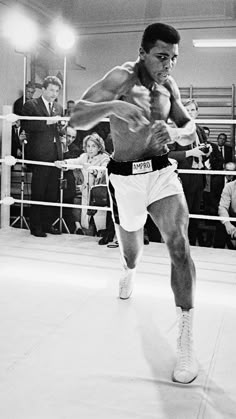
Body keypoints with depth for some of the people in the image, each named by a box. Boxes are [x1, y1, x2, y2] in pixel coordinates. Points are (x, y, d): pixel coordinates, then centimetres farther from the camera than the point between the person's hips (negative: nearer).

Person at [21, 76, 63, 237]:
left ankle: (48, 223, 18)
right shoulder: (31, 105, 0)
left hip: (55, 155, 6)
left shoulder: (58, 107, 19)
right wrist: (47, 122, -18)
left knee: (52, 193, 8)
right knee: (38, 192, -2)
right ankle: (36, 226, 7)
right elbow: (26, 126, -13)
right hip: (40, 155, -6)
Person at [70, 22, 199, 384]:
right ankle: (130, 271, 58)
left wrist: (174, 132, -18)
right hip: (125, 177, -2)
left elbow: (191, 132, 6)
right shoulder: (121, 77, -10)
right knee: (130, 249, 17)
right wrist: (112, 106, -38)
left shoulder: (168, 85, 6)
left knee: (179, 245, -18)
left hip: (162, 171, 3)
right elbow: (77, 119, -18)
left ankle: (186, 340, -11)